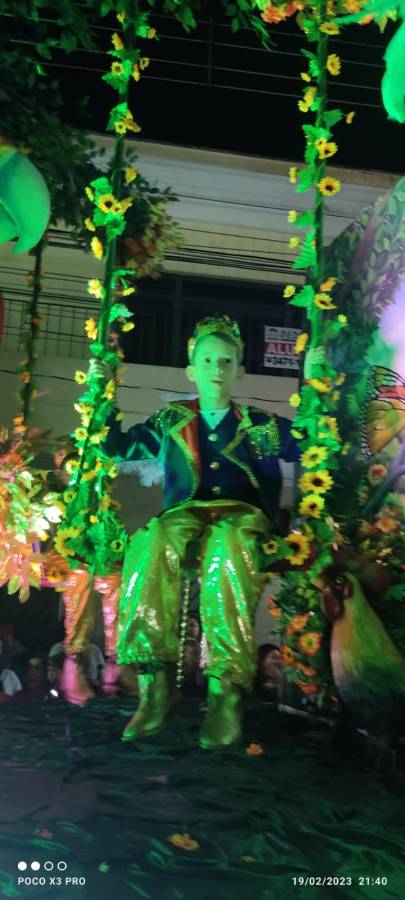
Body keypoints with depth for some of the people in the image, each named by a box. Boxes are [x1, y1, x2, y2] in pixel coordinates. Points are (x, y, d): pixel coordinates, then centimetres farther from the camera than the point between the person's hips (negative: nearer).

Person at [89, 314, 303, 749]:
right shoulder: (172, 421, 24)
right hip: (185, 513, 1)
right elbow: (118, 447, 26)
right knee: (153, 545, -37)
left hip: (243, 515, -1)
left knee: (227, 549, -41)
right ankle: (156, 681, -38)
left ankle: (225, 689, -41)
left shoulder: (261, 426, 19)